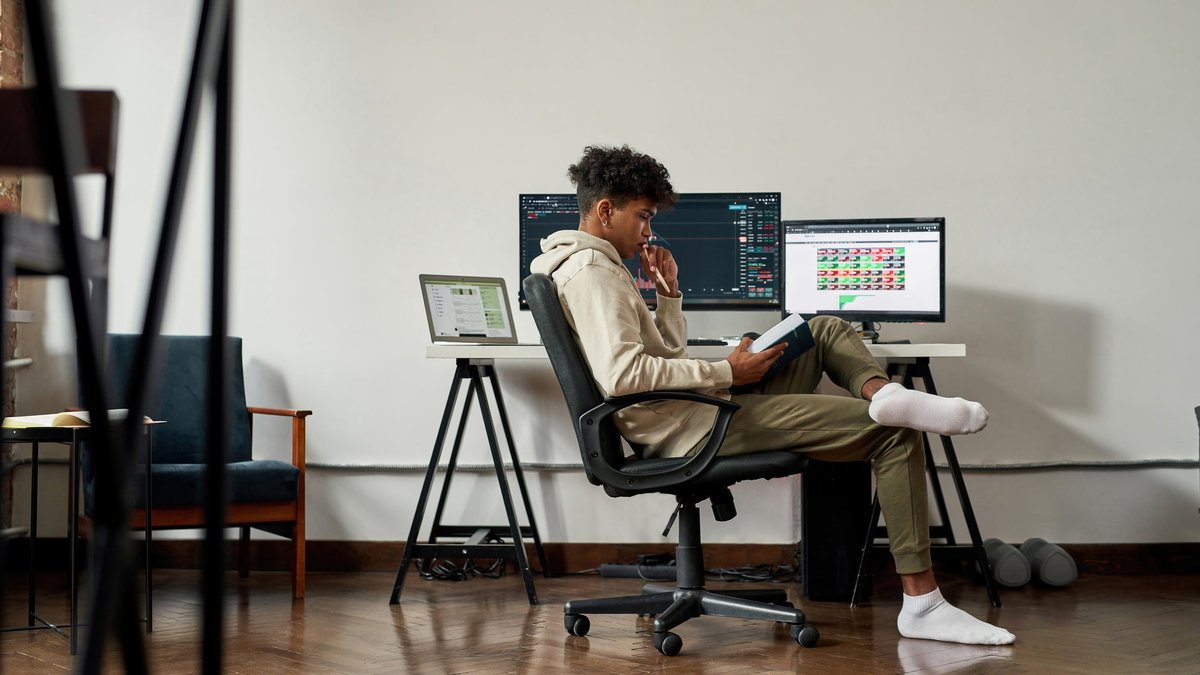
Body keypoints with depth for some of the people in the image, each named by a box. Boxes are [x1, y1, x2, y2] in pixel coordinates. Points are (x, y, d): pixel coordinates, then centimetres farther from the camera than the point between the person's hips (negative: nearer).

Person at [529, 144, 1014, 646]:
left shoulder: (599, 267, 20)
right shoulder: (590, 272, -13)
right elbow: (621, 375, -28)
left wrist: (668, 292, 11)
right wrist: (726, 373, -20)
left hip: (699, 411, 11)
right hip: (693, 428, -11)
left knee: (826, 331, 18)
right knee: (895, 434, -9)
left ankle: (880, 394, -14)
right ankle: (921, 605, -10)